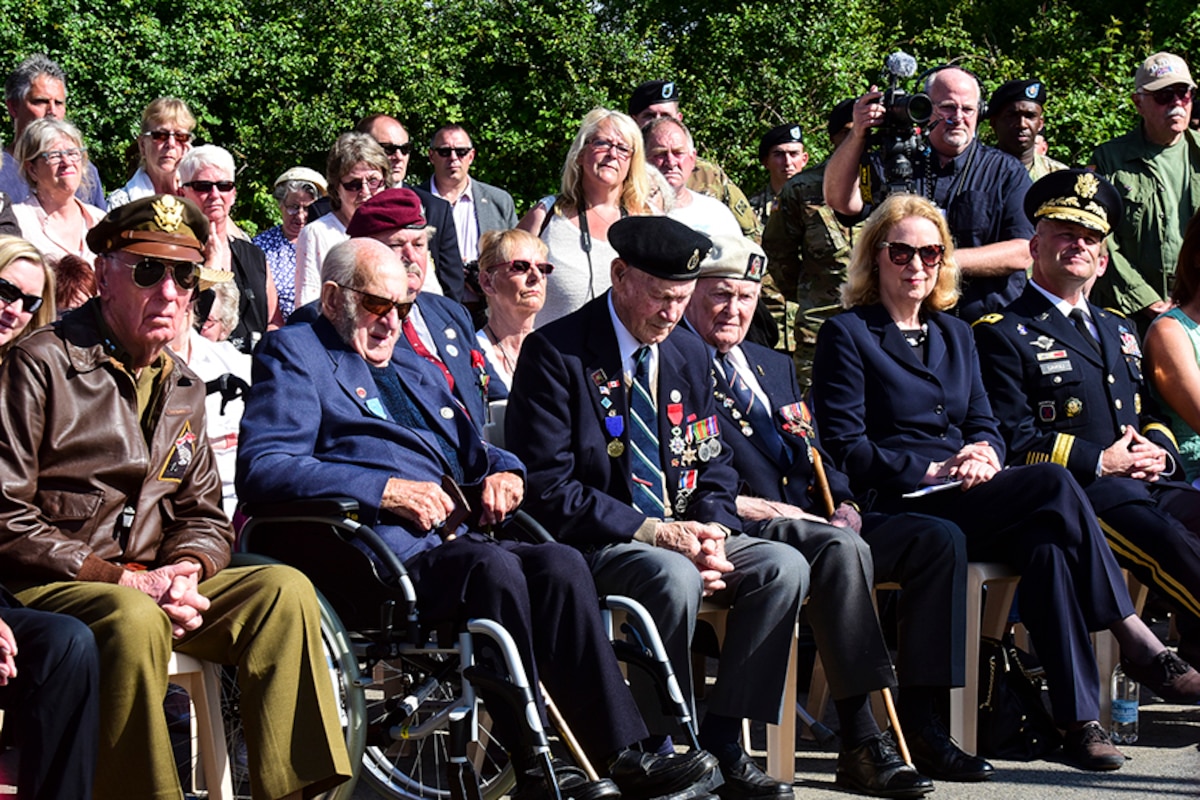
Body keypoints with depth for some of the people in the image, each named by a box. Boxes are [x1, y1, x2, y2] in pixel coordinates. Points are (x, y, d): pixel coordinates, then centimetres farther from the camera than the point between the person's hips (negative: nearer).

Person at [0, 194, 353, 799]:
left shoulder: (183, 388, 17)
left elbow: (204, 516, 21)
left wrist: (185, 569, -4)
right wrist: (118, 579, -17)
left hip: (147, 586, 7)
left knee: (285, 591, -14)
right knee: (134, 620, -38)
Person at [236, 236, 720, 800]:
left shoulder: (412, 367, 32)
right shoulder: (294, 355, 7)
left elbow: (470, 451, 38)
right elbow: (261, 468, -9)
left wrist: (502, 473, 11)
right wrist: (386, 491, -16)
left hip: (451, 539, 7)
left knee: (560, 564, -21)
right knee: (492, 567, -33)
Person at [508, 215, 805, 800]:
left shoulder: (690, 355, 13)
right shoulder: (555, 352, -8)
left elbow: (713, 468, 16)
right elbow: (546, 487, -14)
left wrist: (714, 531, -7)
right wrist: (650, 531, -20)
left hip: (680, 535, 7)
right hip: (592, 546, -7)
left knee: (783, 567, -17)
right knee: (673, 576, -36)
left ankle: (720, 744, -12)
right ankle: (658, 751, -20)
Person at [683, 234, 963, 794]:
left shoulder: (774, 366, 26)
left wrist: (843, 505, 3)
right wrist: (754, 506, -18)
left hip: (810, 519, 8)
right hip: (741, 531, -8)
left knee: (937, 539, -10)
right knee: (841, 549, -36)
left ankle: (920, 725, -12)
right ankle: (861, 743, -35)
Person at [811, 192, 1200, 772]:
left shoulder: (955, 334, 24)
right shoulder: (847, 335, 4)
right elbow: (847, 450, -5)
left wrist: (983, 454, -5)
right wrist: (932, 472, -15)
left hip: (969, 498, 6)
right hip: (900, 508, -6)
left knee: (1046, 544, -29)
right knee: (1054, 485, -28)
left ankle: (1079, 720, -33)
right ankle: (1140, 644, -23)